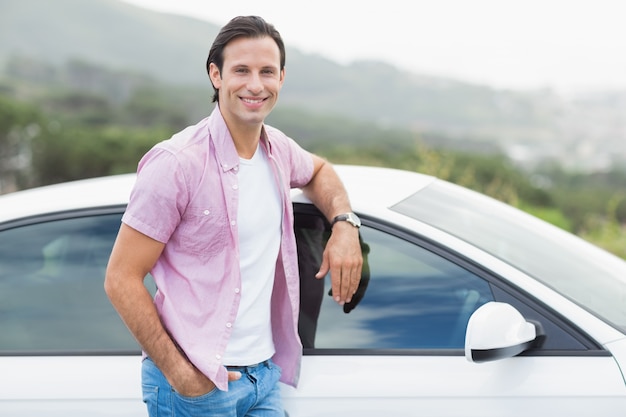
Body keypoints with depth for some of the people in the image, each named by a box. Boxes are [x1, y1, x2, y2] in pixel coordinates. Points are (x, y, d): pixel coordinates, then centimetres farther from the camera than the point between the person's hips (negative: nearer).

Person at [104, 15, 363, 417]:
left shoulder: (278, 150, 3)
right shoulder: (178, 162, -16)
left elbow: (318, 169, 27)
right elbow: (121, 280, -14)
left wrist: (345, 224, 8)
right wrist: (175, 369, -19)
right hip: (194, 383, -6)